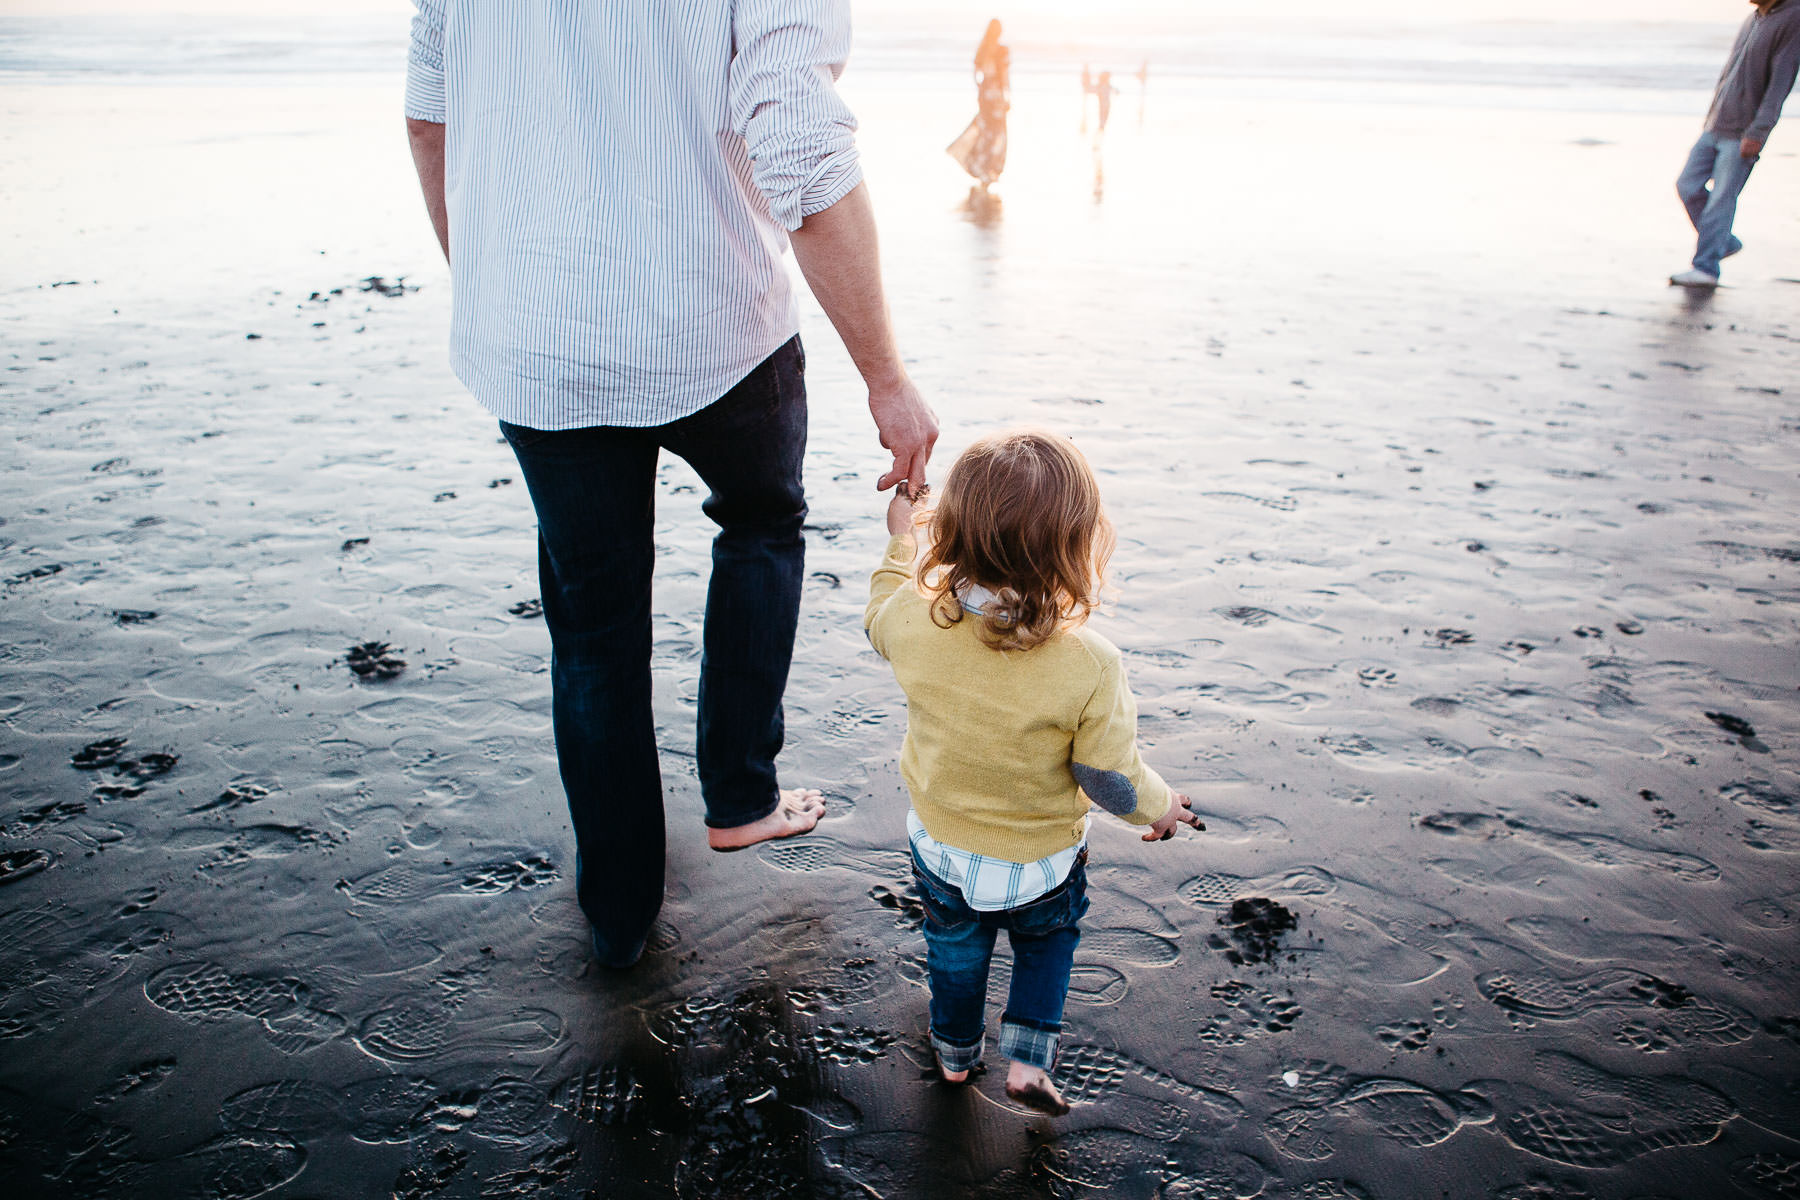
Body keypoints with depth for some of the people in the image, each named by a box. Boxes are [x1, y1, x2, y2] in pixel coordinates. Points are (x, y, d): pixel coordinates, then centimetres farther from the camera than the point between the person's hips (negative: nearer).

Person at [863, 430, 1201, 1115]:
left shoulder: (914, 621, -28)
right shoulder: (1090, 666, -34)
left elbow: (879, 619, 0)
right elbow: (1111, 781, -21)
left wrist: (899, 544, 14)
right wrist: (1159, 807, 1)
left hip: (941, 847, 2)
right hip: (1042, 864, -2)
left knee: (954, 946, 31)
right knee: (1048, 939, 32)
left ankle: (954, 1052, 52)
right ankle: (1027, 1059, 27)